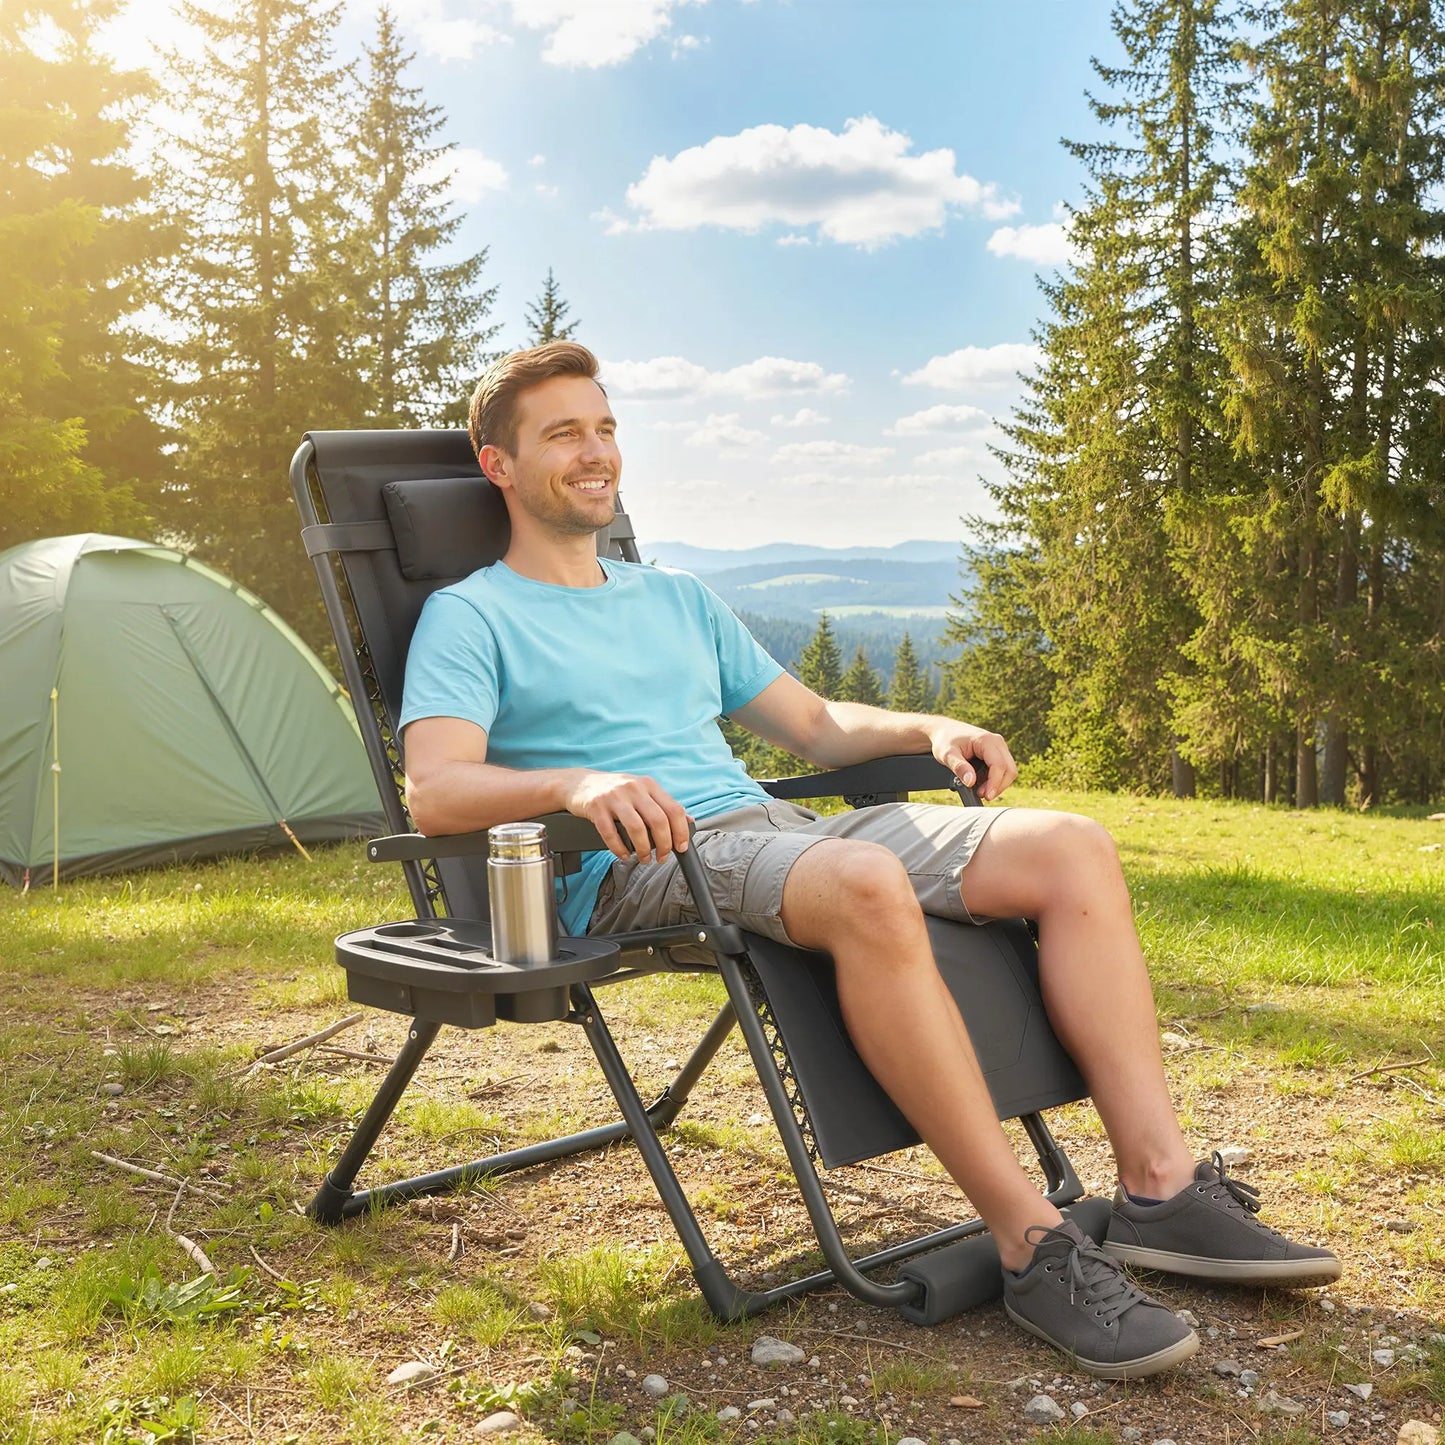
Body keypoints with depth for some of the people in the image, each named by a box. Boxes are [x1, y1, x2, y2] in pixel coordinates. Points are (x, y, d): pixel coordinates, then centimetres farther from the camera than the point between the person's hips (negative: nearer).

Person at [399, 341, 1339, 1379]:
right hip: (633, 869, -7)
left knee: (1071, 848, -11)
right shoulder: (469, 616, 7)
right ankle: (1032, 1242, -31)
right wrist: (577, 784, -29)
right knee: (868, 886, -39)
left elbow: (815, 726, 28)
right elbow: (435, 791, -10)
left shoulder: (676, 598, 28)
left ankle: (1162, 1188, -14)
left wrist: (928, 730, 8)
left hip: (777, 828, 7)